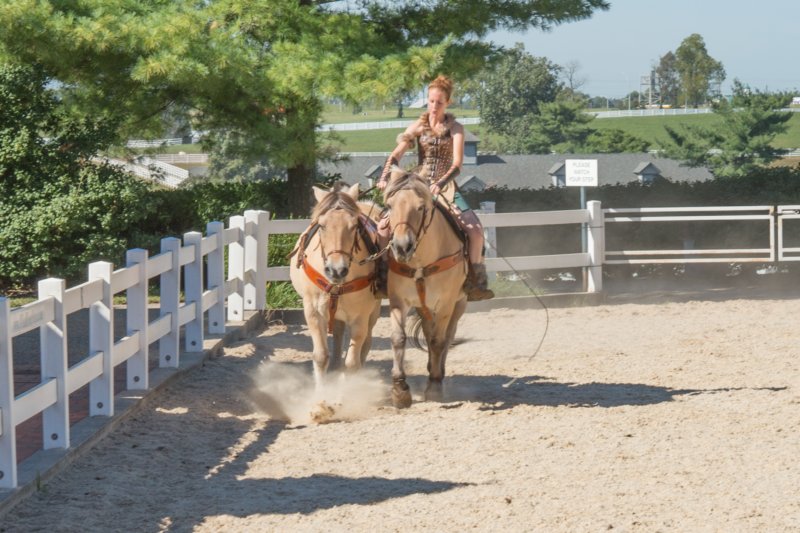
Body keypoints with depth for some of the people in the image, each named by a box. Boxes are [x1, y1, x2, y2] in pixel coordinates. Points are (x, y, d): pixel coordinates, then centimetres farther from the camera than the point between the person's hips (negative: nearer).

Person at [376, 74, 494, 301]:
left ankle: (476, 281, -11)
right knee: (384, 226, -14)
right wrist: (384, 177, -22)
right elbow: (396, 154, -3)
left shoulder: (454, 129, -1)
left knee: (475, 229, -23)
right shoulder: (418, 127, 5)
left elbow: (457, 164, -12)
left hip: (445, 187, -2)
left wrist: (440, 184, -30)